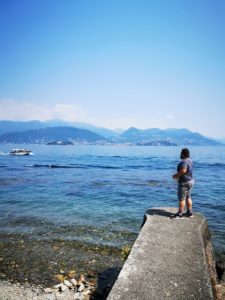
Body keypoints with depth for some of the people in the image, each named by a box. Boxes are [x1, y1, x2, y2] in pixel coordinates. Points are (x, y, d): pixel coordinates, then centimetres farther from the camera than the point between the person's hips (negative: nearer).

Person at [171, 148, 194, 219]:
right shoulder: (189, 160, 11)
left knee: (181, 198, -3)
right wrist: (178, 175, 13)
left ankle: (180, 214, 3)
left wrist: (176, 175, -17)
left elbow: (183, 171, -32)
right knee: (188, 197, 16)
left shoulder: (184, 161, -21)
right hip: (190, 180, 10)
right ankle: (189, 212, 23)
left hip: (184, 182, -10)